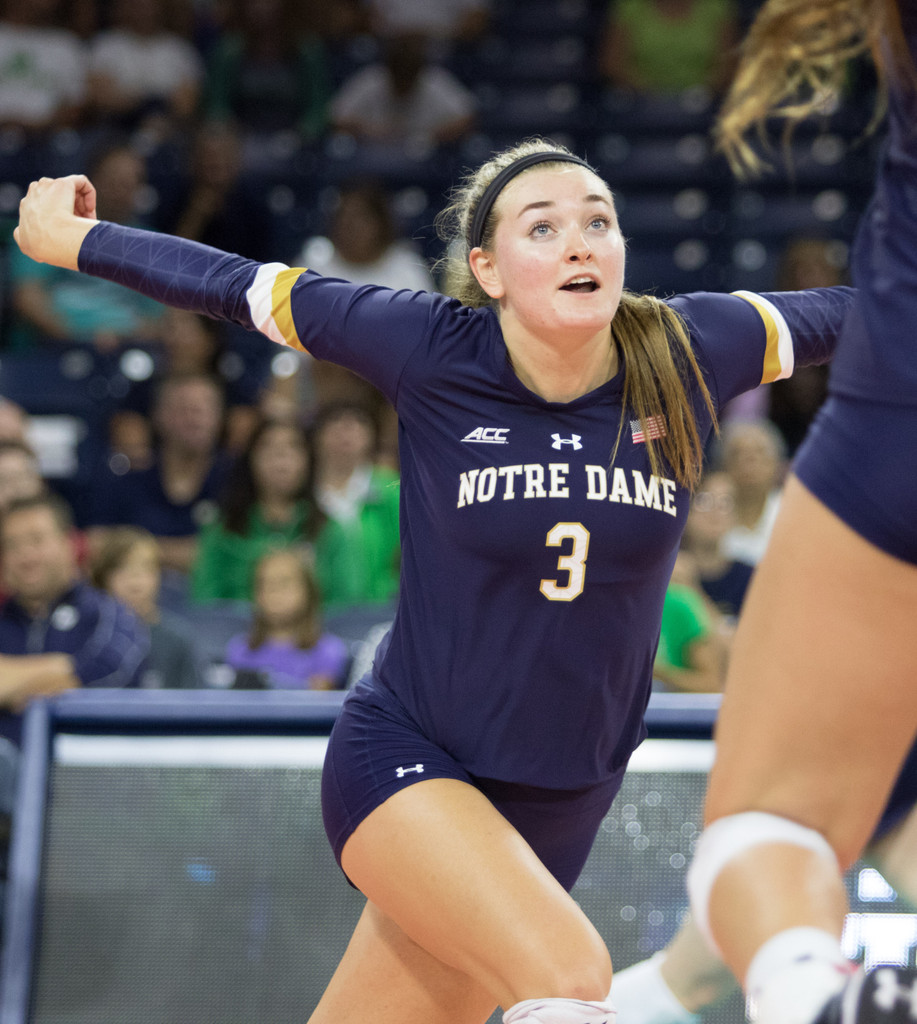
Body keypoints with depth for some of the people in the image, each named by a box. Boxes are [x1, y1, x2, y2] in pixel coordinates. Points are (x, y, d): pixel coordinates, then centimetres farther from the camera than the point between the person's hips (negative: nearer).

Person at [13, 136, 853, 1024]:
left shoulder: (684, 356, -8)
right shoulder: (431, 352, -12)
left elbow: (846, 312, 8)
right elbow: (243, 290, 0)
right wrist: (74, 240, 11)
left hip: (560, 805, 3)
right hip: (406, 760, -3)